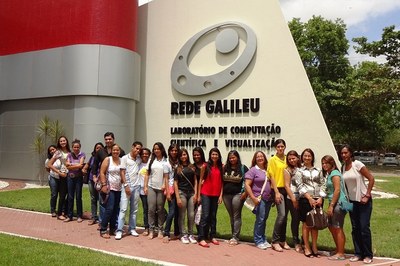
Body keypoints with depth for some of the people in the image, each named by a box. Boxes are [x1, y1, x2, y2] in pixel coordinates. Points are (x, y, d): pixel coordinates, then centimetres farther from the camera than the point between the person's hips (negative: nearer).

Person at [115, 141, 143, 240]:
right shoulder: (125, 158, -1)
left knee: (134, 209, 9)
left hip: (136, 186, 4)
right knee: (123, 208, -7)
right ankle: (119, 230, -4)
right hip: (127, 186, -4)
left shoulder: (139, 159, 9)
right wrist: (126, 185, -12)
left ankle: (132, 229, 17)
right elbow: (122, 173, -5)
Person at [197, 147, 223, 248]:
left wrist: (221, 195, -2)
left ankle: (212, 236, 19)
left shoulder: (221, 167, 4)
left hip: (216, 195, 3)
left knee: (213, 216, 10)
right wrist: (199, 195, -1)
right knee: (205, 215, -7)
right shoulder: (205, 166, -3)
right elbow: (200, 180, 1)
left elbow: (221, 182, 4)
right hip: (206, 194, -3)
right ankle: (201, 238, -5)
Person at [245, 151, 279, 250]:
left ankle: (263, 240, 24)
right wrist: (253, 198, -17)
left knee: (264, 219, 13)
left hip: (268, 198, 5)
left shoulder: (267, 170, 10)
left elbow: (272, 181, 16)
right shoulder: (253, 170, -7)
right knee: (260, 219, -4)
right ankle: (258, 241, 9)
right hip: (259, 199, -5)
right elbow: (247, 185, -11)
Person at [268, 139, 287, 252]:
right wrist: (277, 192, -11)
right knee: (281, 214, -14)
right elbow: (272, 177, -5)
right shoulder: (272, 160, -2)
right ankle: (275, 241, -5)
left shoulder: (287, 159, 10)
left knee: (285, 216, 10)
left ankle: (282, 240, 21)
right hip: (278, 189, -5)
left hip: (287, 189, 5)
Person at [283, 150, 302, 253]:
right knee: (295, 219, 2)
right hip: (292, 199, -3)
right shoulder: (288, 170, 1)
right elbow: (287, 185, -4)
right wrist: (293, 199, -9)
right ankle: (296, 242, 15)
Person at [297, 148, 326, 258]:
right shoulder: (300, 171, 3)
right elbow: (300, 186, -4)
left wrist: (320, 198, -5)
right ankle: (307, 248, 12)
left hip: (318, 200, 3)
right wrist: (310, 198, -12)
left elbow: (322, 184, 7)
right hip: (305, 199, -3)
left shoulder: (318, 170, 12)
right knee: (306, 224, 2)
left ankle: (314, 247, 19)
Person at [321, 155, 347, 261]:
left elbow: (337, 190, -18)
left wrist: (331, 205, -18)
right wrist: (330, 205, 13)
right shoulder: (329, 174, 18)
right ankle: (338, 250, 26)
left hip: (338, 204, -10)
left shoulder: (334, 173, -10)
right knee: (331, 227, 15)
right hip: (334, 204, 10)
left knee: (338, 228, -3)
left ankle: (341, 254, 5)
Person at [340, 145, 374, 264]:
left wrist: (367, 196, -15)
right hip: (352, 201, 6)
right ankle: (358, 253, 18)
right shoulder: (343, 167, 4)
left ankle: (368, 255, 10)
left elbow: (371, 179, -14)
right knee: (355, 228, 8)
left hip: (363, 200, -5)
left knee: (364, 227, -3)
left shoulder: (357, 164, -13)